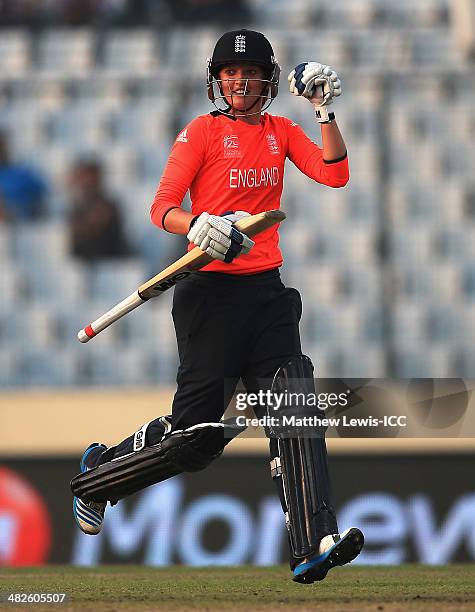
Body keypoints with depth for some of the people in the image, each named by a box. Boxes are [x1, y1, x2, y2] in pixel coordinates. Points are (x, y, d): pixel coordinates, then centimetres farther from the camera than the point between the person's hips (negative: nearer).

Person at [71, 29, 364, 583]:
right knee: (196, 431, -2)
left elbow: (334, 174, 0)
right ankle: (95, 476, 25)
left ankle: (313, 547, -21)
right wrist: (196, 226, -29)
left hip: (266, 288, 5)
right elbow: (161, 208, -9)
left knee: (296, 409, -13)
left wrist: (324, 110, -8)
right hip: (212, 292, -4)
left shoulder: (281, 132, 14)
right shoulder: (203, 132, -2)